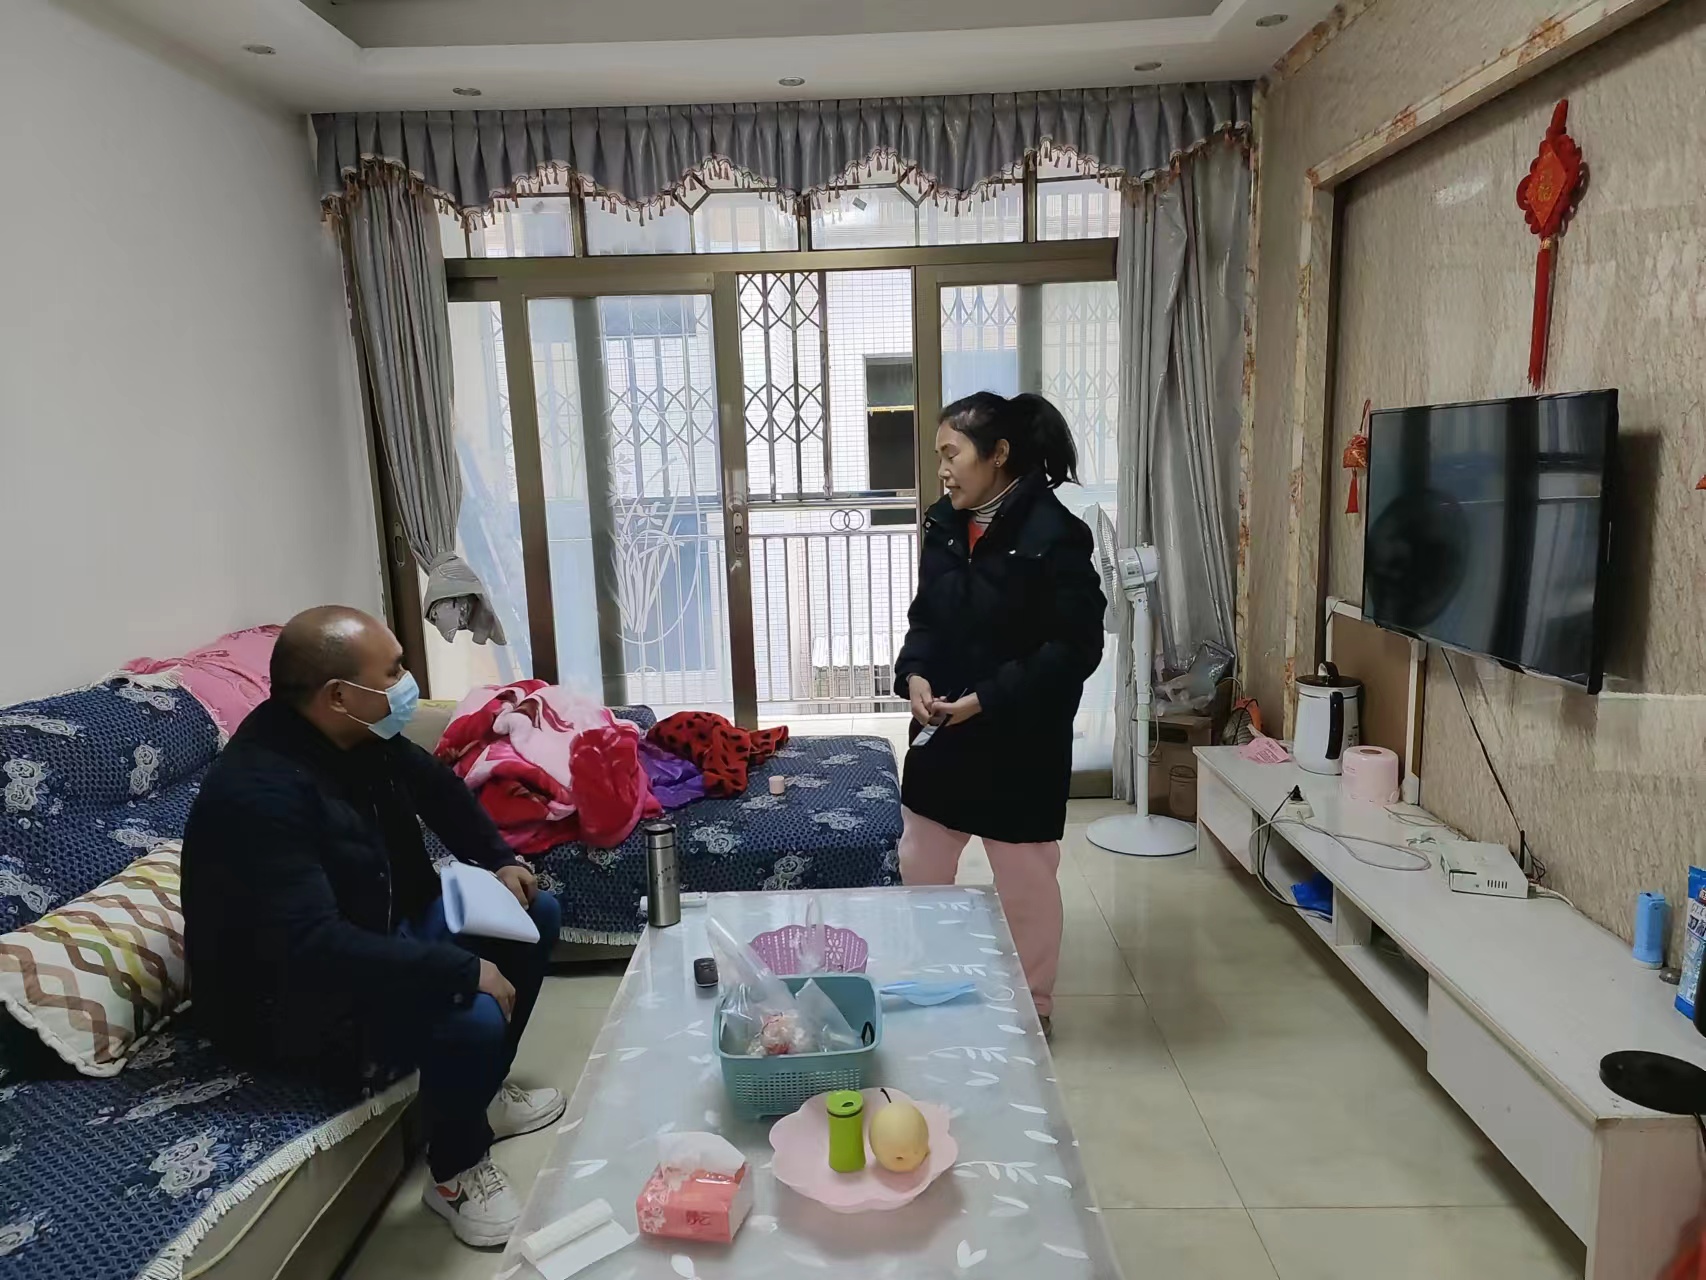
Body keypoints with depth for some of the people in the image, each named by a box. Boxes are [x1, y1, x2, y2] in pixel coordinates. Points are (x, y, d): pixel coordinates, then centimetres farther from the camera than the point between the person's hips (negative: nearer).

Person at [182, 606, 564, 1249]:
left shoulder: (361, 736, -7)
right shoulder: (257, 794, -34)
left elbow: (436, 785, 14)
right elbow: (314, 949, -40)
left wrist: (499, 860, 3)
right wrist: (463, 970, -35)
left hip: (385, 933, 10)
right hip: (293, 1002, -9)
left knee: (535, 912, 10)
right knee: (472, 1017, -31)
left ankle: (481, 1090, 23)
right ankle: (456, 1171, 0)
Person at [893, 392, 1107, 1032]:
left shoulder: (1054, 535, -18)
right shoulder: (944, 524, 4)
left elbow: (1076, 647, -18)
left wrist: (987, 699, -22)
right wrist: (913, 674, -7)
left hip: (1021, 741, -6)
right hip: (941, 731, 7)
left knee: (1025, 880, 11)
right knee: (919, 868, 17)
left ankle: (1032, 1005, 34)